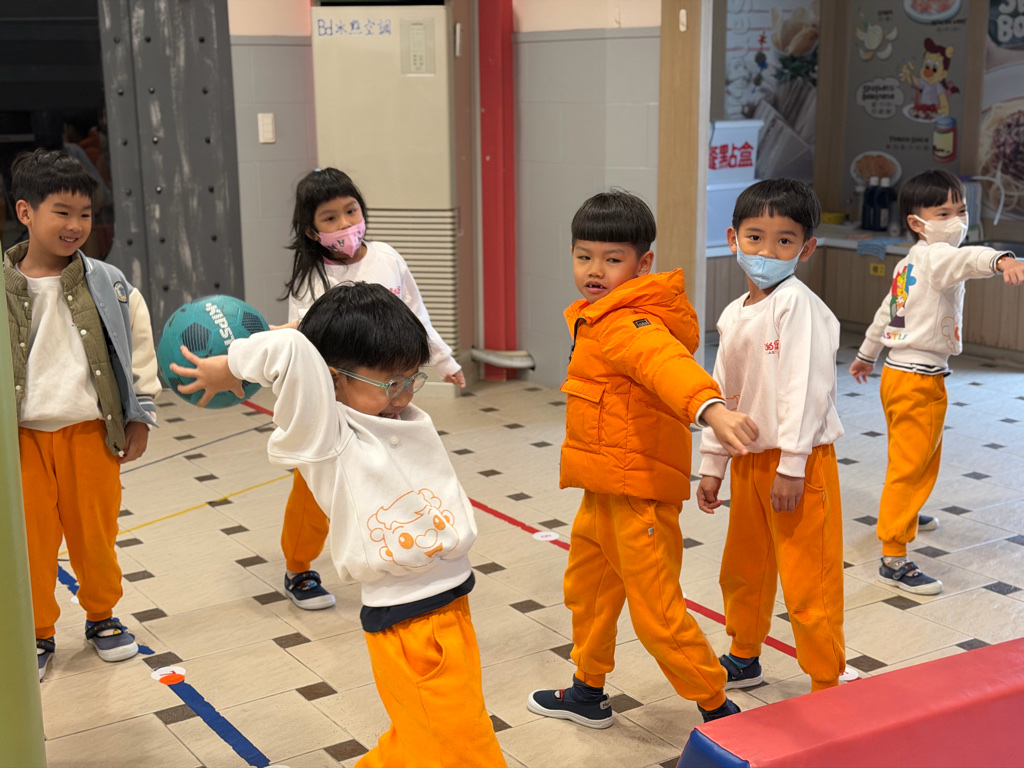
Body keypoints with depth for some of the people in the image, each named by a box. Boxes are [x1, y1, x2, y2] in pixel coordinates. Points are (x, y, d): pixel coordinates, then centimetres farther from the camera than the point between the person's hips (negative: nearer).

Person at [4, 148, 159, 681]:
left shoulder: (108, 286, -4)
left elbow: (139, 348, 5)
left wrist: (139, 417, 6)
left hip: (91, 430, 1)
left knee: (95, 531, 12)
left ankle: (101, 616, 34)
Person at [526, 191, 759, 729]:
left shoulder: (627, 325, -23)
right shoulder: (595, 319, 10)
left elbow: (667, 361, -44)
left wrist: (710, 407, -63)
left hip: (639, 497, -10)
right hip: (603, 490, 10)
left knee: (658, 614, -1)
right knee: (586, 589, 24)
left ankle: (718, 711, 17)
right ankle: (588, 694, 43)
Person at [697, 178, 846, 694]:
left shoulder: (797, 304, -15)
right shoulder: (733, 316, 10)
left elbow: (807, 387, -20)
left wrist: (791, 465, -22)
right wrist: (711, 466, 16)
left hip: (801, 462, -8)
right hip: (749, 459, 8)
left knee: (808, 581, -2)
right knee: (742, 570, 21)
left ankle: (827, 685, 12)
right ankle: (744, 659, 41)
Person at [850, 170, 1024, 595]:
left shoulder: (911, 263, 13)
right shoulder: (934, 256, -17)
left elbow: (886, 311, 23)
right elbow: (966, 258, -41)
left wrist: (866, 354, 35)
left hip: (898, 372, 10)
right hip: (919, 378, -10)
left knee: (924, 456, 29)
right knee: (910, 465, -7)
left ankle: (905, 514, 52)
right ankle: (893, 559, -4)